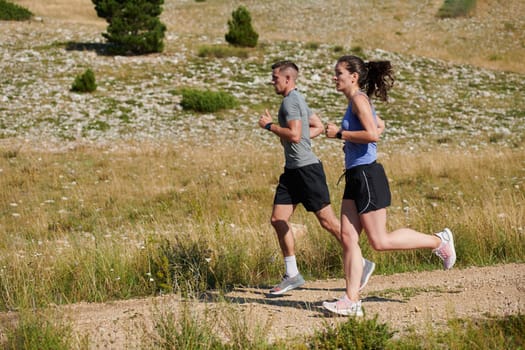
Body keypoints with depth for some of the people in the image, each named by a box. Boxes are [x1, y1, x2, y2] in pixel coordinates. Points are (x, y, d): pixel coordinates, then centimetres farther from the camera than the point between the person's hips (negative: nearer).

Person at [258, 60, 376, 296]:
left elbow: (294, 135, -25)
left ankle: (361, 265, 5)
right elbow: (318, 127, 26)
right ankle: (292, 275, 9)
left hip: (306, 168, -10)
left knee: (327, 221, -5)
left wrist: (269, 125, -12)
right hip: (292, 170, 10)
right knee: (278, 220, 4)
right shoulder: (296, 100, 18)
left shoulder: (291, 101, -14)